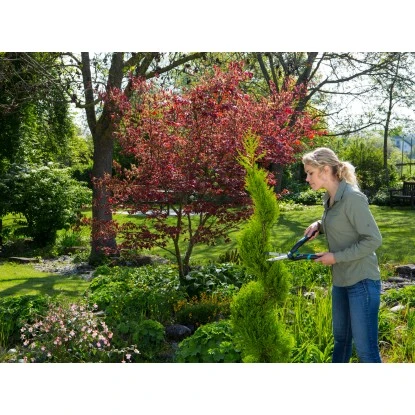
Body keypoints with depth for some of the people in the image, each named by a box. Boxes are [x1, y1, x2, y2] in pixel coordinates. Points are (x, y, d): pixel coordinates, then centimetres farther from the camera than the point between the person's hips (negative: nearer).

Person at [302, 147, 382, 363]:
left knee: (365, 348, -2)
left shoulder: (352, 197, -21)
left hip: (361, 281, -9)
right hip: (341, 280, 9)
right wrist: (319, 225, 3)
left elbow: (373, 240, -21)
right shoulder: (330, 198, 6)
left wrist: (335, 257, -18)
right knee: (340, 337, 23)